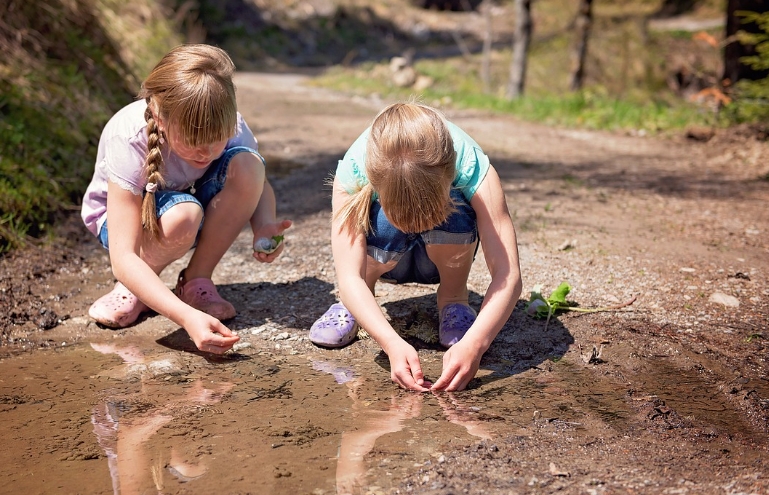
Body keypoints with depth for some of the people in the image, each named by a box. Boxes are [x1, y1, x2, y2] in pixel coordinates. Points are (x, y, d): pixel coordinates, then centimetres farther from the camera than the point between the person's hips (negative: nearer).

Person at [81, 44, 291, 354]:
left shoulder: (228, 126, -26)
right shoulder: (128, 140, -36)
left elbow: (259, 184, -6)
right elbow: (123, 258, -41)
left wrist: (265, 226, -30)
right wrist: (187, 317, -55)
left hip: (196, 203, 4)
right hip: (125, 213, -4)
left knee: (246, 164, -29)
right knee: (181, 217, -40)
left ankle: (196, 282, -11)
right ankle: (133, 289, -7)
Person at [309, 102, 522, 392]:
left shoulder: (471, 166, -35)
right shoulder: (353, 169, -34)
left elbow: (508, 275, -39)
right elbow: (348, 277, -38)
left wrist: (474, 344, -54)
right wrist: (393, 344, -52)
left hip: (442, 256, 0)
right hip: (387, 257, 0)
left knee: (453, 210, -34)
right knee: (388, 224, -35)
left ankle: (453, 298, -5)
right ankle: (352, 304, -4)